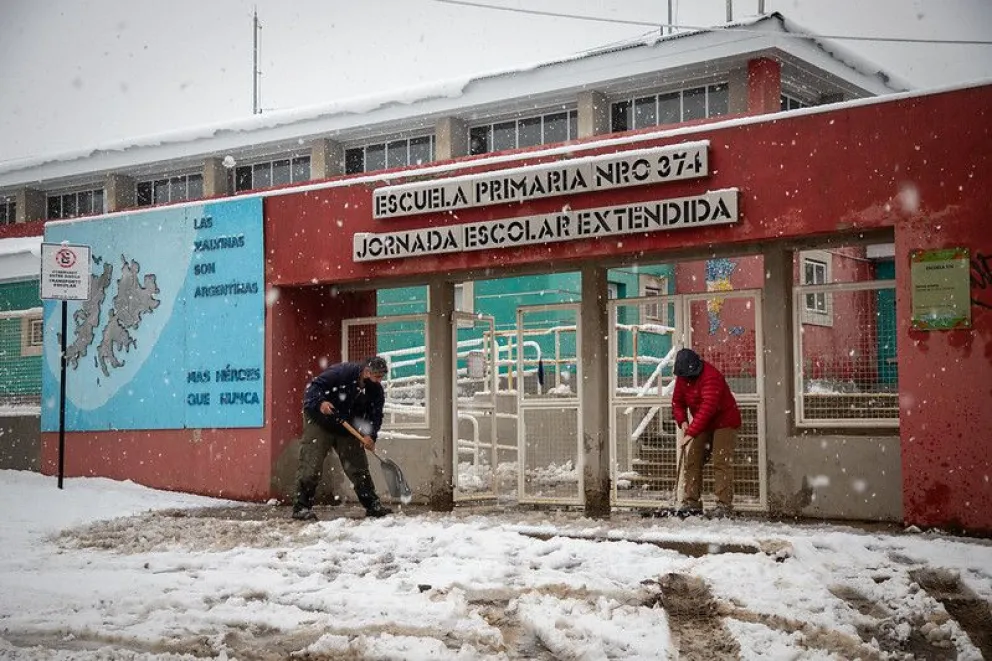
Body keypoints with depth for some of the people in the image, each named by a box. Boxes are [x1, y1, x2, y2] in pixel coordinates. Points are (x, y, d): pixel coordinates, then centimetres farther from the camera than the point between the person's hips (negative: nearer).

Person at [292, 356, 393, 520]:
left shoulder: (376, 390, -6)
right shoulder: (341, 372, -25)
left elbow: (375, 416, -8)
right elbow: (313, 387, -24)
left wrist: (370, 435, -26)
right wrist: (320, 402, -43)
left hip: (348, 429, 6)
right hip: (319, 424, -6)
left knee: (358, 466, 8)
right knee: (311, 464, -12)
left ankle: (372, 505, 17)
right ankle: (301, 507, -8)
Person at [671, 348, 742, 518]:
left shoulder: (711, 376, -28)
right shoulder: (682, 377, -3)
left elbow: (708, 408, -35)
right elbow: (677, 401, 7)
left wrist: (691, 433, -37)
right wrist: (682, 421, -13)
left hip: (724, 422, -7)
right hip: (703, 424, 7)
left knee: (721, 462, -14)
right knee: (691, 460, 0)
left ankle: (724, 505, -13)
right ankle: (691, 502, 5)